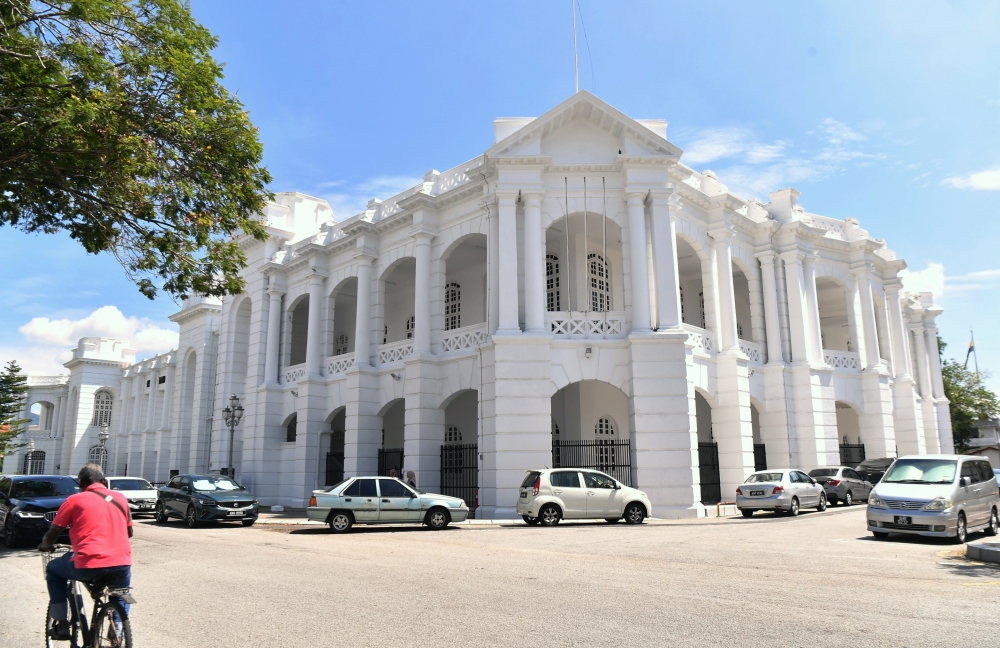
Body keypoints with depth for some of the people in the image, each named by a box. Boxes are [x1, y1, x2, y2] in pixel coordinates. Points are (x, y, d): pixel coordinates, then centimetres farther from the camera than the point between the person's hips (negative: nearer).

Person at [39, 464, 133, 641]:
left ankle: (61, 625, 26)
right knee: (121, 593, 37)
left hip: (88, 566, -3)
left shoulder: (74, 500, 6)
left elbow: (53, 532, 10)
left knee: (53, 570, 29)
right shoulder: (120, 497, 14)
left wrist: (45, 545, 33)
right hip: (121, 565, 3)